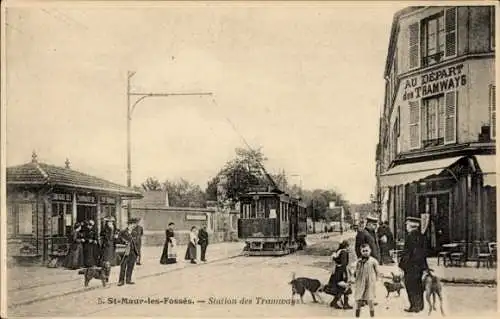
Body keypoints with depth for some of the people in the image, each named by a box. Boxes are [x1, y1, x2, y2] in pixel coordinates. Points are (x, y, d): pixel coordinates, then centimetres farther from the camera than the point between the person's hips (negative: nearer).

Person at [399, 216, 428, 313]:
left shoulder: (411, 235, -16)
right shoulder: (420, 235, 8)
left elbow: (407, 251, -17)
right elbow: (423, 250, 15)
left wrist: (402, 264, -10)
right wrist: (424, 264, 22)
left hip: (411, 264, -8)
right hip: (420, 264, 8)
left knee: (411, 286, 0)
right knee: (418, 285, 15)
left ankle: (415, 306, 3)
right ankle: (420, 305, 23)